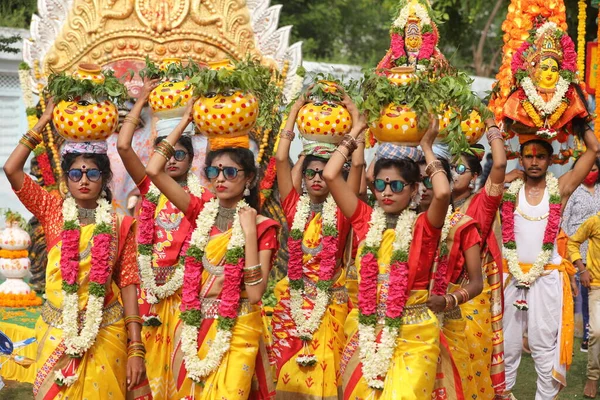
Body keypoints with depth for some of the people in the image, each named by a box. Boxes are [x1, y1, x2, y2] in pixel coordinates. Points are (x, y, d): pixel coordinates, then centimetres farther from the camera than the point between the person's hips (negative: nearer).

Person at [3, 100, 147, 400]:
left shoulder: (119, 224, 1)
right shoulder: (52, 211, 3)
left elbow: (128, 283, -2)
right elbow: (11, 169, -8)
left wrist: (136, 348, -7)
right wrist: (44, 121, -5)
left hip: (106, 331, -1)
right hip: (57, 329, 1)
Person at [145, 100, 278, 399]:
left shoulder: (263, 226, -7)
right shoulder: (201, 212, 4)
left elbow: (254, 293, -18)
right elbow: (153, 170, -6)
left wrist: (249, 231, -20)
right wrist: (185, 121, -3)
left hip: (236, 331, -4)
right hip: (194, 326, 4)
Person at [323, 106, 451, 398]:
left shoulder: (422, 226, -3)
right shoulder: (366, 221, 4)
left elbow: (443, 193, -24)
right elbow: (330, 175, -4)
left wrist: (427, 148, -9)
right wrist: (355, 132, 4)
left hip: (412, 336, -3)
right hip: (364, 333, 3)